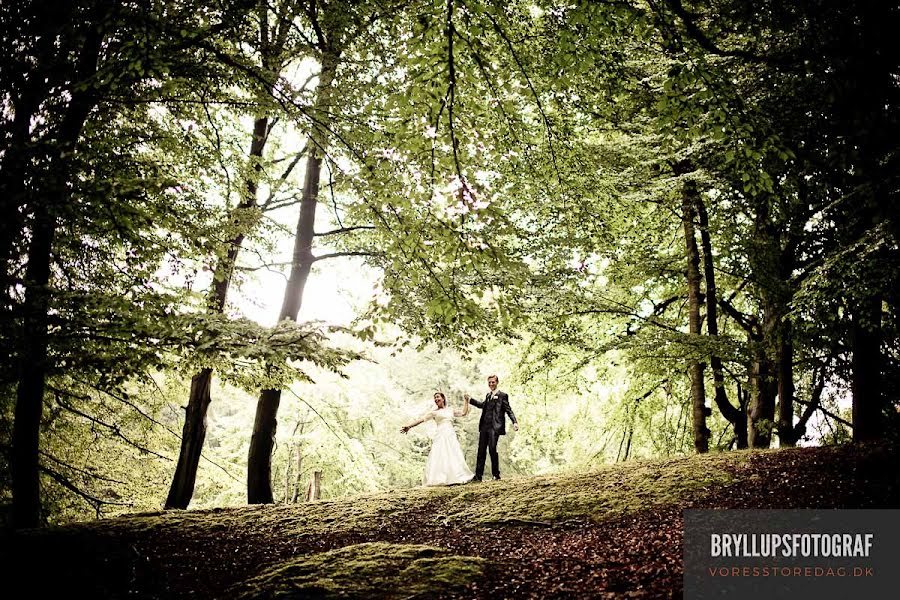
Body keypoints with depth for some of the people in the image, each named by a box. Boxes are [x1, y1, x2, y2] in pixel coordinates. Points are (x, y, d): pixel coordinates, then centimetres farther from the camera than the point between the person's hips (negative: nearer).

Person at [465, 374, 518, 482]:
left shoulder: (502, 395, -1)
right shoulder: (488, 395, 20)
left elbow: (509, 410, -5)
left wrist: (514, 422, -18)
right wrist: (470, 400, 39)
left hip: (494, 427, -7)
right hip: (484, 426, 7)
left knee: (492, 449, -10)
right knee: (481, 450, 5)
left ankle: (496, 474, 3)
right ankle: (478, 475, 8)